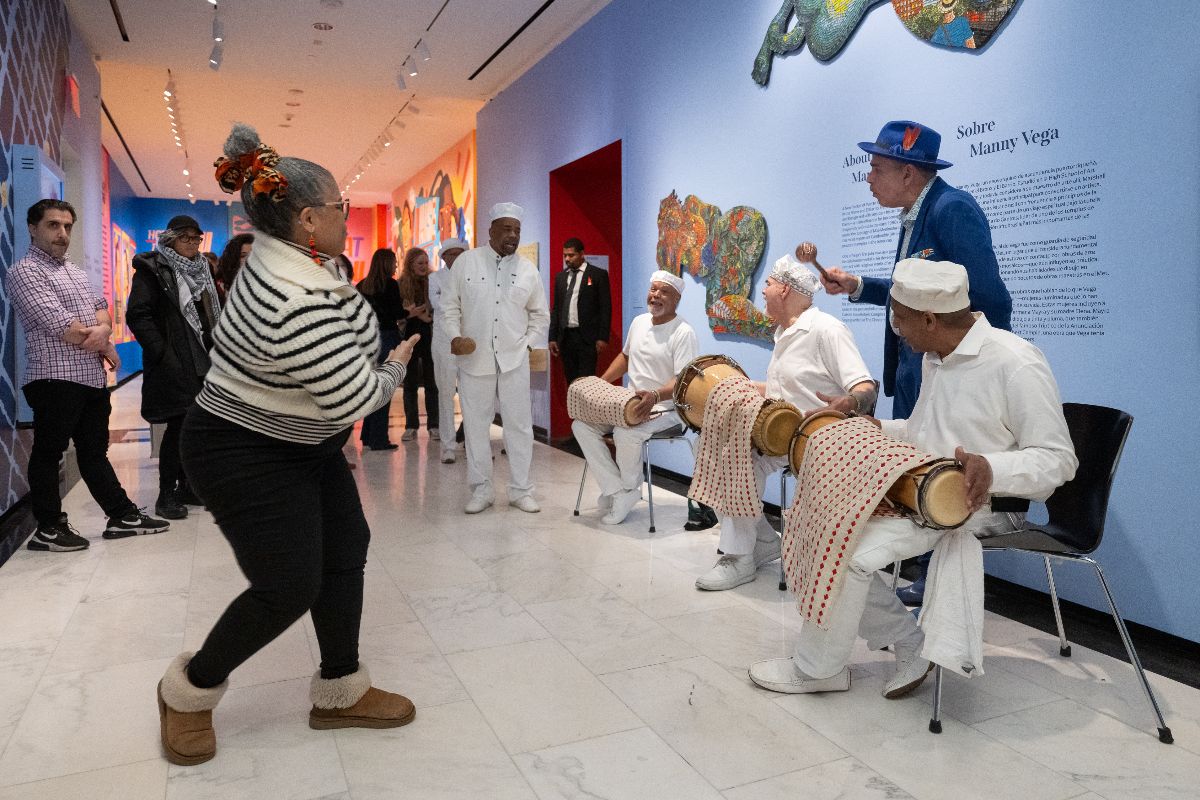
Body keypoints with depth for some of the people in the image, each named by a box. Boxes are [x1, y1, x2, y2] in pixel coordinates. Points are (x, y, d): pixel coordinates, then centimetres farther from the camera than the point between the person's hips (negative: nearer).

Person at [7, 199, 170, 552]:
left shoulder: (74, 270, 18)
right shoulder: (24, 272, -9)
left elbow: (101, 308, 11)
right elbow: (61, 327, -18)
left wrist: (102, 330, -12)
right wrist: (104, 346, -5)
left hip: (93, 377, 8)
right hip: (55, 379, -8)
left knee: (95, 451, 14)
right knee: (48, 454, 3)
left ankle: (122, 516, 19)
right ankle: (49, 529, 13)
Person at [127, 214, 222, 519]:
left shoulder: (201, 270, 18)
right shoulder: (153, 269, -5)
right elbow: (138, 315, -13)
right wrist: (162, 353, -19)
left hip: (203, 362, 7)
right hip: (175, 365, -7)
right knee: (178, 426, -5)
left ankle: (186, 485, 22)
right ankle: (167, 494, 5)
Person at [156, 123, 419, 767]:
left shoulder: (285, 253, -4)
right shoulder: (304, 304, -33)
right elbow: (355, 400, -25)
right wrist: (396, 366, -9)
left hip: (307, 444, 10)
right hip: (247, 457, -10)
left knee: (346, 553, 8)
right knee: (290, 588, -5)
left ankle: (339, 692, 21)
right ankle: (189, 690, 21)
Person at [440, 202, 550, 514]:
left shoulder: (528, 270, 5)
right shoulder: (466, 261, 1)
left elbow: (540, 314, 13)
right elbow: (450, 305, 5)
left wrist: (528, 344, 2)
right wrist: (454, 336, -8)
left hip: (514, 359, 1)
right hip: (474, 358, -1)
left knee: (519, 424, 3)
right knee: (475, 424, 6)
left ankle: (521, 490, 14)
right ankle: (481, 489, 18)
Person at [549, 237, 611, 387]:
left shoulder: (598, 275, 0)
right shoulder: (560, 277, 14)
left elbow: (606, 308, -4)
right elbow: (556, 309, 16)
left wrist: (603, 337, -10)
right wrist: (552, 337, 10)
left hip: (587, 337, -5)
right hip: (565, 336, 5)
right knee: (571, 381, 6)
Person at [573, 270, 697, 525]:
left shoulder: (683, 332, -13)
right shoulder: (639, 322, 11)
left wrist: (655, 396, -39)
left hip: (663, 408, -7)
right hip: (629, 404, 8)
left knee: (624, 433, -35)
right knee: (580, 425, -12)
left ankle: (630, 488, -5)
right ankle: (618, 492, -14)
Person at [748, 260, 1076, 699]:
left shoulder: (1014, 363, -19)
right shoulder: (936, 358, 10)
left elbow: (1059, 460, -19)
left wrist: (991, 469, -37)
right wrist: (881, 429, 10)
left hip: (982, 503, -9)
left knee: (849, 548, -25)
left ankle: (816, 669, -3)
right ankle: (909, 643, 2)